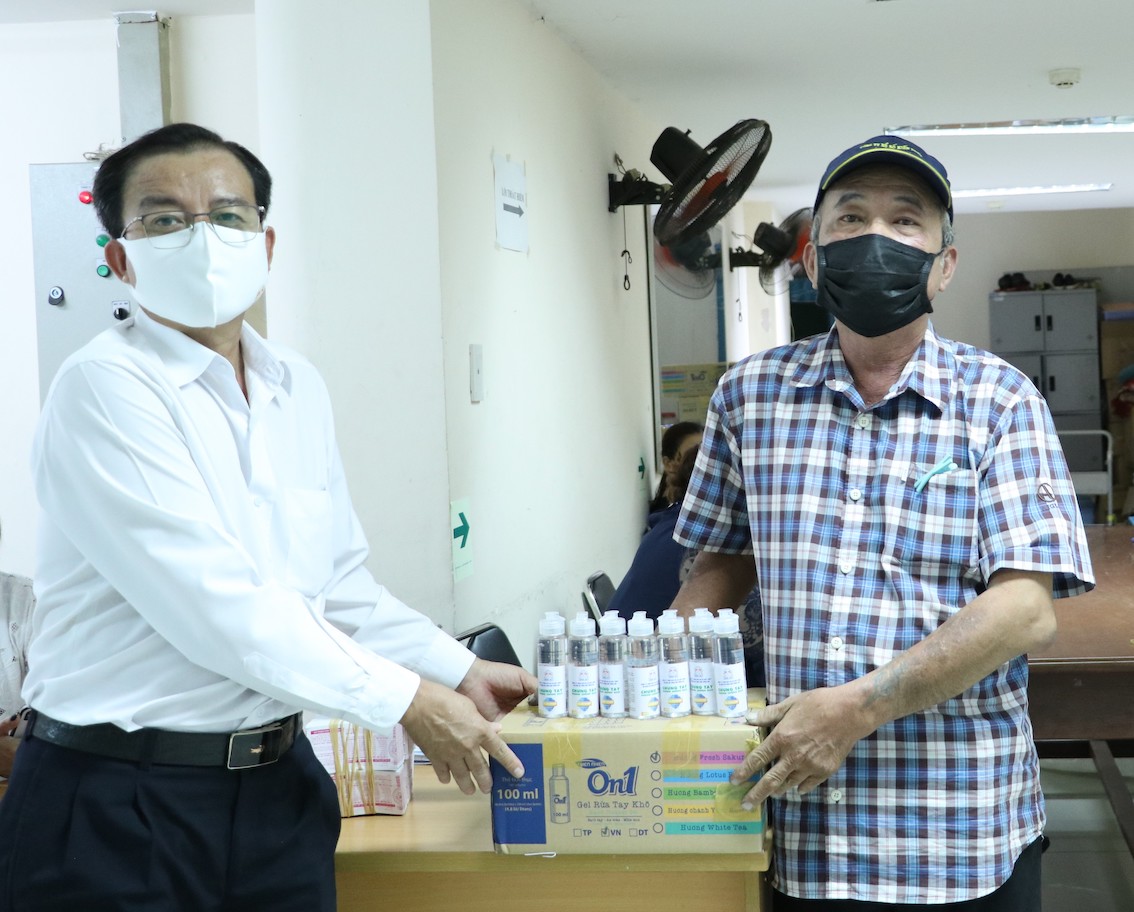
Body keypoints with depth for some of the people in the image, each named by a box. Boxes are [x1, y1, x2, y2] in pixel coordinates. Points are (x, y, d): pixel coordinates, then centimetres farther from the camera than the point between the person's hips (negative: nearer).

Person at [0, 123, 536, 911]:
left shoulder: (299, 389, 8)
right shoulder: (105, 388, -14)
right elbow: (216, 607, -21)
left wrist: (458, 671, 4)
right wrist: (410, 702, -16)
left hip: (279, 786, 6)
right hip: (118, 807, -6)